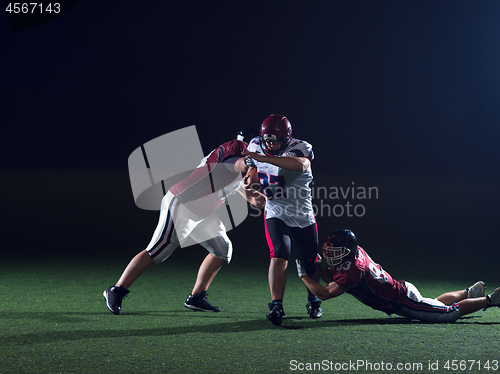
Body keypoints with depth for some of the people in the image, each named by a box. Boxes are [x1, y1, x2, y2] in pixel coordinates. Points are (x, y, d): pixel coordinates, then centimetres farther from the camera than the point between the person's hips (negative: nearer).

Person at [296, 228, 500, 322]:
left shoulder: (353, 271, -30)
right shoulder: (355, 251, -3)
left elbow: (324, 293, -29)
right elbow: (332, 280, 12)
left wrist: (304, 275, -20)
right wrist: (321, 266, -5)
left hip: (403, 302, -8)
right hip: (402, 290, 8)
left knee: (450, 313, 1)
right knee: (436, 304, 32)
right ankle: (471, 292, 45)